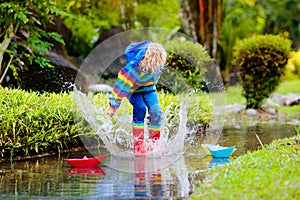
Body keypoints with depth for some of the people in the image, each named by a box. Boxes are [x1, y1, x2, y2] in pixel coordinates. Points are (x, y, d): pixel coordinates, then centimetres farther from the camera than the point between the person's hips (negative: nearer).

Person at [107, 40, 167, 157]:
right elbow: (120, 87, -30)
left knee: (155, 111, -13)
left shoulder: (158, 61, -23)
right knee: (140, 108, -26)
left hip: (148, 86, 5)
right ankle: (138, 145, -16)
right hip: (132, 88, -5)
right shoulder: (132, 69, -40)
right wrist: (113, 107, -21)